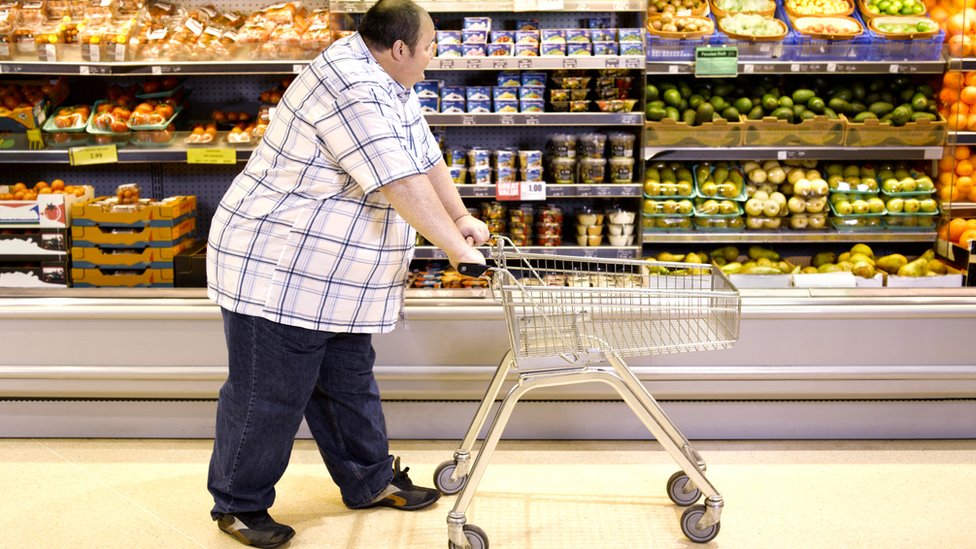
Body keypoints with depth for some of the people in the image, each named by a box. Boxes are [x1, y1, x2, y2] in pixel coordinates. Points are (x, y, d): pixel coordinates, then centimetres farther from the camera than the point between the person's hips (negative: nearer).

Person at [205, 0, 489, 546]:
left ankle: (369, 481, 34)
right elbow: (401, 181, -27)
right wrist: (456, 246, -22)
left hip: (339, 281, 10)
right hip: (278, 274, -10)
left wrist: (462, 218, 13)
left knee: (350, 383, 19)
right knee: (269, 397, 1)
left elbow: (427, 156, 18)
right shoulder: (351, 88, -24)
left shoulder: (391, 85, 10)